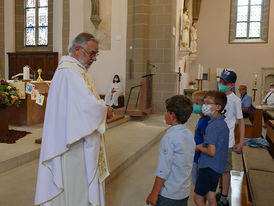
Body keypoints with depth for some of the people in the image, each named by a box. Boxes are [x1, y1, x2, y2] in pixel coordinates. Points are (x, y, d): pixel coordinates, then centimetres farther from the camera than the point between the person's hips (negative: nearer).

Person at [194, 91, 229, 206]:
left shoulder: (213, 126, -24)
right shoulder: (223, 123, 5)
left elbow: (211, 152, -27)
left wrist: (199, 147, -8)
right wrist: (198, 147, 9)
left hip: (209, 167, -9)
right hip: (218, 167, 9)